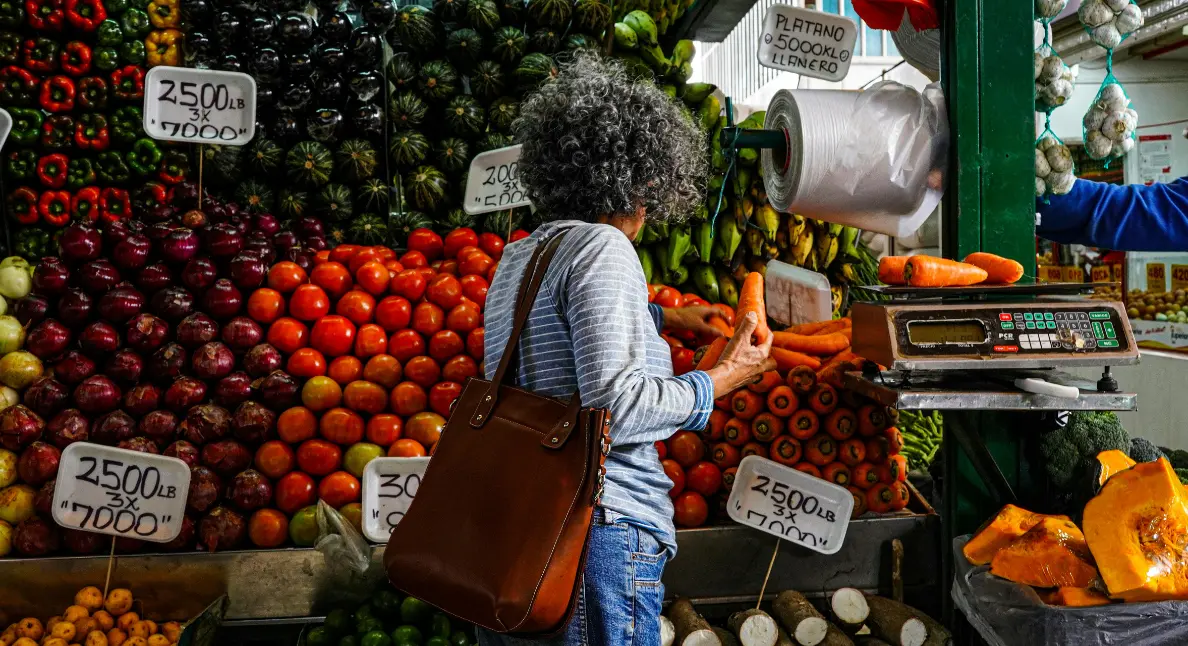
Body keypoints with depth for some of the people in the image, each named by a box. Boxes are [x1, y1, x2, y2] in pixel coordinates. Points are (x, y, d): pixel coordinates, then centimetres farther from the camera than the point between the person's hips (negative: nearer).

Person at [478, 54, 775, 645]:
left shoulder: (518, 255, 15)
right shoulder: (603, 248, -12)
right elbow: (615, 407, -21)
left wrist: (663, 318, 37)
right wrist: (719, 380, -7)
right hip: (596, 529, -9)